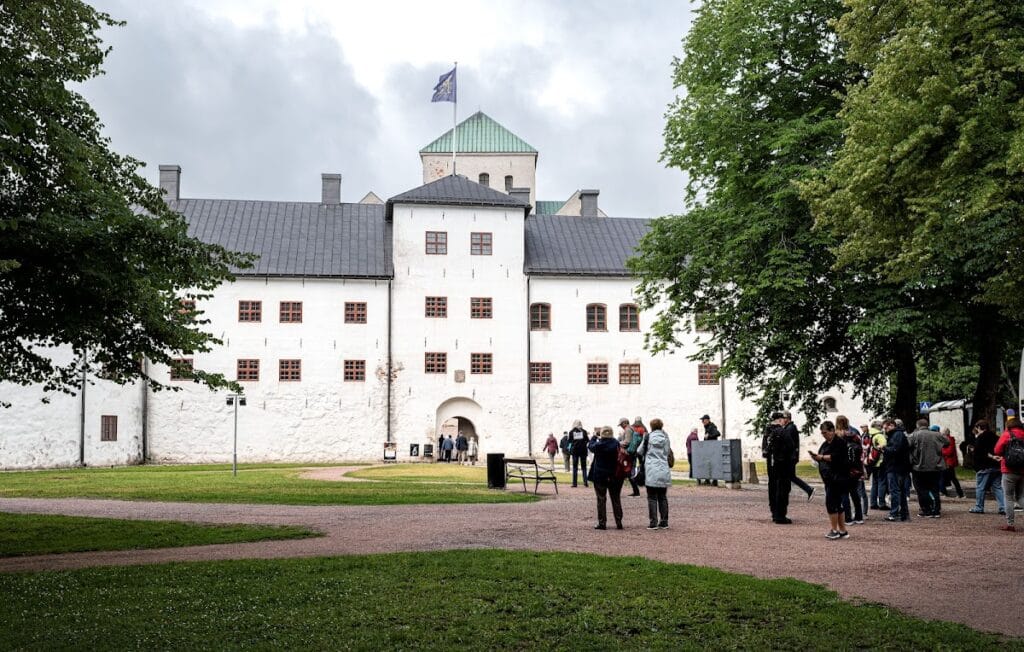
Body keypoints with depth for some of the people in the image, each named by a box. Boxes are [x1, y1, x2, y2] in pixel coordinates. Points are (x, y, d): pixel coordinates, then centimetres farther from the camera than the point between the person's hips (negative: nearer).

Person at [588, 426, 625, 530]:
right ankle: (618, 522, 12)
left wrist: (595, 437, 22)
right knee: (616, 500, 11)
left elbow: (591, 446, 6)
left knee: (601, 500, 6)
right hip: (614, 477, 2)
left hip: (600, 476, -2)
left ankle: (602, 523, 5)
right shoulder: (616, 444, -10)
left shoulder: (599, 445, -16)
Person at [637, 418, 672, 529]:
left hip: (651, 471, -4)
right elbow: (668, 452, 13)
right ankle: (664, 522, 12)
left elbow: (640, 452, 5)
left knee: (652, 498, 0)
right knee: (663, 497, 11)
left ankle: (653, 522, -4)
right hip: (664, 471, 4)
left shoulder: (648, 437, -3)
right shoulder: (666, 438, 6)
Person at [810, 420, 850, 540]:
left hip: (837, 478, -9)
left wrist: (821, 457, -23)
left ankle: (834, 530, -5)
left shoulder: (840, 442, -9)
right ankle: (843, 531, 14)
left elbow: (836, 457, -20)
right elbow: (823, 459, 18)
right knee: (837, 504, 10)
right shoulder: (825, 444, 18)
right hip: (829, 478, 9)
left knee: (831, 503, -11)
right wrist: (816, 457, -2)